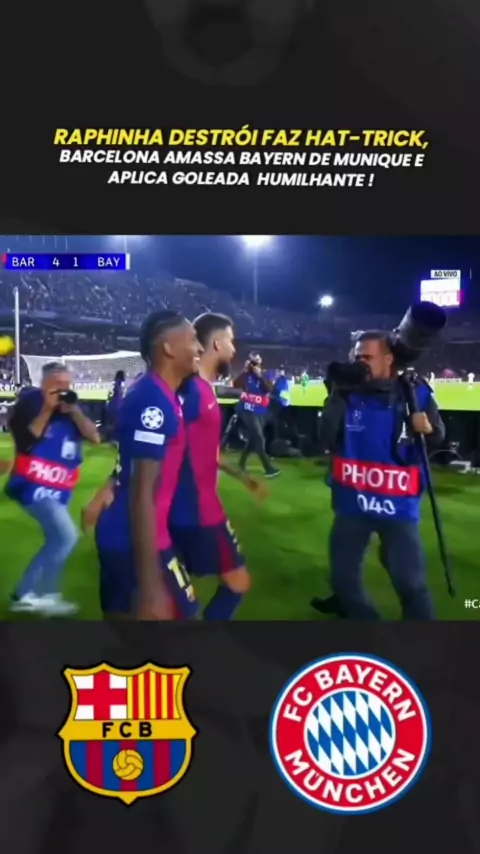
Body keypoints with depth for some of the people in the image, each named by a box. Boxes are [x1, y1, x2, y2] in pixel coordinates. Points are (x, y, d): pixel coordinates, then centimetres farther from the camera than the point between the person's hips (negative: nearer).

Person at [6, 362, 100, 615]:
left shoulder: (70, 406, 10)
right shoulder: (30, 401, -7)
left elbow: (94, 437, -1)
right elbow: (26, 441, -21)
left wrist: (74, 411, -12)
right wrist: (47, 410, -21)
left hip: (57, 489, 8)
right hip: (34, 486, -8)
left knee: (56, 541, 14)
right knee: (67, 537, -16)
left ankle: (26, 594, 25)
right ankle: (44, 595, -3)